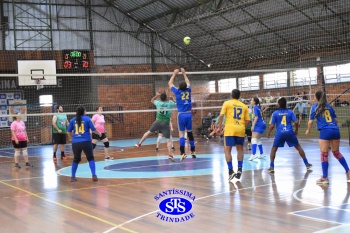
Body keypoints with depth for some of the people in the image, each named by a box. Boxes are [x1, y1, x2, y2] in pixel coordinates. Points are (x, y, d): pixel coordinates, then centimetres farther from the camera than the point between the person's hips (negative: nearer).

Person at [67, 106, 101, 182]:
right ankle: (94, 176, 2)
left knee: (76, 159, 18)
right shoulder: (87, 118, 0)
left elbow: (69, 132, 10)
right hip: (86, 142, -2)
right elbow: (93, 130, 1)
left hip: (75, 142, 2)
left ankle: (73, 177, 18)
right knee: (90, 158, 11)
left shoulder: (73, 120, 6)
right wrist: (99, 133, 21)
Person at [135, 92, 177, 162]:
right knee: (168, 140, -3)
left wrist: (157, 95, 32)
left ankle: (139, 143, 30)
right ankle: (170, 154, -16)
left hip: (158, 121, 2)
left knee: (149, 132, 24)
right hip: (165, 124, -2)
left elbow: (152, 100, 24)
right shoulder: (170, 103, -4)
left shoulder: (158, 103, 2)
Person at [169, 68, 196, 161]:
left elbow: (170, 83, 14)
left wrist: (174, 74, 22)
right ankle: (193, 151, 18)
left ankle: (183, 153, -13)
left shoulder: (178, 92, -2)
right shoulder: (188, 90, 5)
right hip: (189, 114, 3)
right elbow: (188, 83, 28)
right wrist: (184, 73, 35)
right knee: (190, 132, 11)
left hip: (181, 115, -3)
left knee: (181, 133, -4)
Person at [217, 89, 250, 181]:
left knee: (227, 150, 3)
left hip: (230, 129, -3)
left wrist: (220, 127, 1)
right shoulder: (244, 106, 12)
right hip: (240, 130, 3)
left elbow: (221, 115, -6)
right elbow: (247, 120, 7)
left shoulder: (227, 103, 4)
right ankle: (239, 169, 11)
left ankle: (231, 171, -8)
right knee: (240, 149, 19)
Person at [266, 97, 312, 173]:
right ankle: (307, 164, 19)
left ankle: (272, 167, 5)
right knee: (298, 147, 16)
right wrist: (296, 130, 17)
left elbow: (272, 125, 1)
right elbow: (296, 122, 0)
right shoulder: (290, 112, 7)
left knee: (273, 149, 14)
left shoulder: (275, 113, 3)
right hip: (289, 132, 1)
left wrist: (268, 133, 16)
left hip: (280, 133, -1)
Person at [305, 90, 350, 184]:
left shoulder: (315, 107, 3)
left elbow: (310, 121, 0)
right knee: (337, 152, 19)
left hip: (325, 131, -5)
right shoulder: (329, 106, 15)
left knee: (324, 155, 0)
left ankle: (325, 177, 1)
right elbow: (336, 120, 17)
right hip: (335, 130, 5)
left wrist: (308, 130, 18)